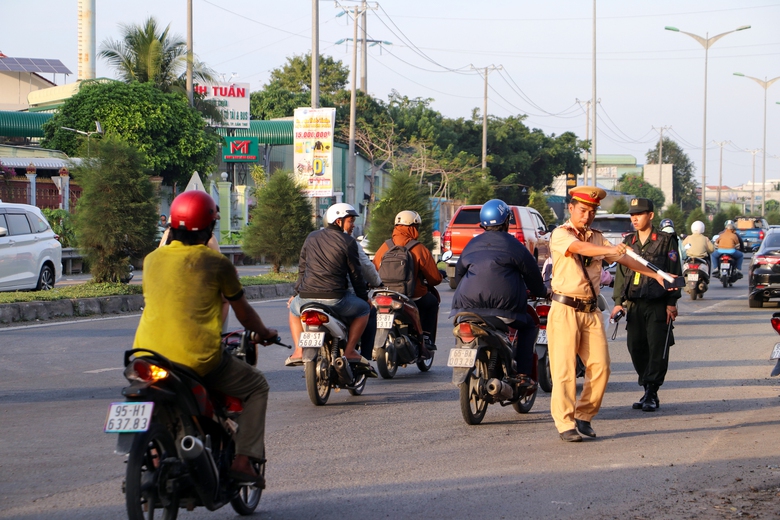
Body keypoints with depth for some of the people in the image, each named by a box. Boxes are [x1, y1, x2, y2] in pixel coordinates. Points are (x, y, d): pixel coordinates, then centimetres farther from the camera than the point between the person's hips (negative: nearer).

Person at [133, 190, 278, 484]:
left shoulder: (152, 259, 8)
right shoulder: (216, 263, -4)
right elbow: (243, 312, 7)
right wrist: (264, 333, 27)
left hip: (148, 358, 4)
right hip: (197, 359, -4)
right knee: (257, 386, 17)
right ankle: (243, 460, 4)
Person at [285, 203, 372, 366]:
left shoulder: (311, 237, 15)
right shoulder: (348, 242, 1)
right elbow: (355, 274, 4)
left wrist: (297, 292, 34)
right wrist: (364, 296, 18)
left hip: (306, 297, 4)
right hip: (334, 298, -4)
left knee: (294, 308, 36)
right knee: (363, 309, 21)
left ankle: (299, 351, 19)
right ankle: (349, 350, 11)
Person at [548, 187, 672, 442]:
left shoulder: (597, 238, 16)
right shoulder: (560, 234, -5)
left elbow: (623, 259, 13)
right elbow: (579, 247, -25)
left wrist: (655, 275, 4)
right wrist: (609, 249, -41)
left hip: (591, 311, 6)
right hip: (565, 310, -6)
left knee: (600, 367, 0)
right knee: (564, 369, -7)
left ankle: (583, 416, 13)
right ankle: (565, 424, -4)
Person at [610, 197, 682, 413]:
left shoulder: (666, 241, 1)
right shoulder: (628, 242, 16)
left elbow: (673, 272, -2)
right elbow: (621, 272, 18)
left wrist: (671, 302, -8)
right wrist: (618, 301, 9)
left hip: (658, 305, -5)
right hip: (634, 304, 5)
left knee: (657, 350, -7)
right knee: (636, 348, 3)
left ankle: (651, 394, -4)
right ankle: (648, 391, 13)